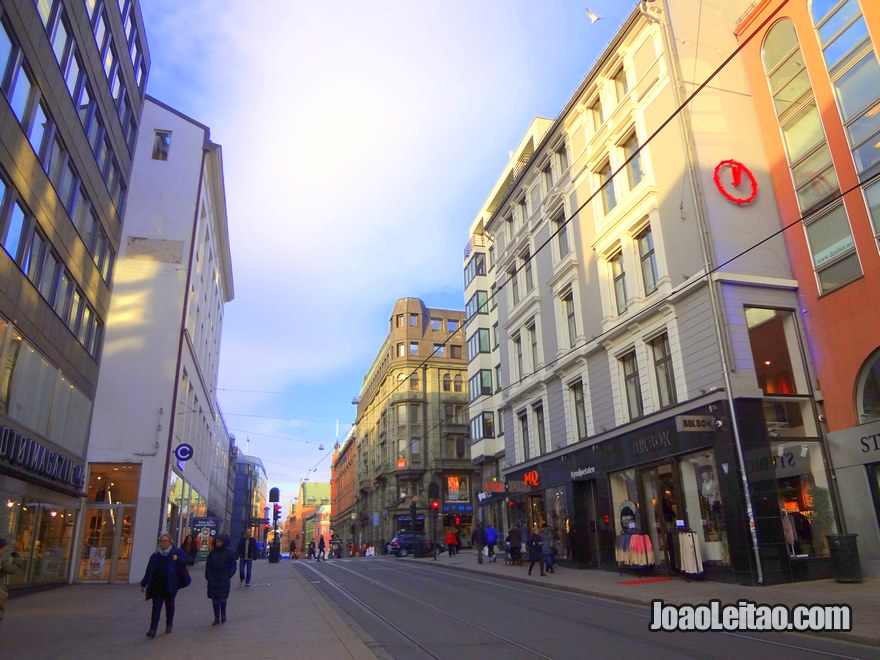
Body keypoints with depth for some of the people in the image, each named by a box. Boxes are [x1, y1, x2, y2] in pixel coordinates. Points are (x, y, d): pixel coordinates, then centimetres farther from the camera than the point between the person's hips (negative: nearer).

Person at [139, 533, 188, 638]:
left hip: (171, 585, -1)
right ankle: (153, 629, -3)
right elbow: (149, 571, 6)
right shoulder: (155, 555, 5)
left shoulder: (176, 552, -2)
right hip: (157, 586, 1)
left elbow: (184, 561, -5)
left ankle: (169, 624, 30)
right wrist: (144, 584, 5)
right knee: (156, 607, -4)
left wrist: (177, 559, -25)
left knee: (169, 605, 12)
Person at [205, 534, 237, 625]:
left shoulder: (229, 552, -5)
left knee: (223, 597, -5)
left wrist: (229, 576, -7)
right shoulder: (212, 552, 3)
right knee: (214, 599, 4)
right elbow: (208, 565, 10)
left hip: (224, 579, -3)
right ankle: (216, 617, 15)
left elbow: (233, 565, 0)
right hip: (213, 579, 3)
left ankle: (223, 614, 17)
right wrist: (208, 576, 2)